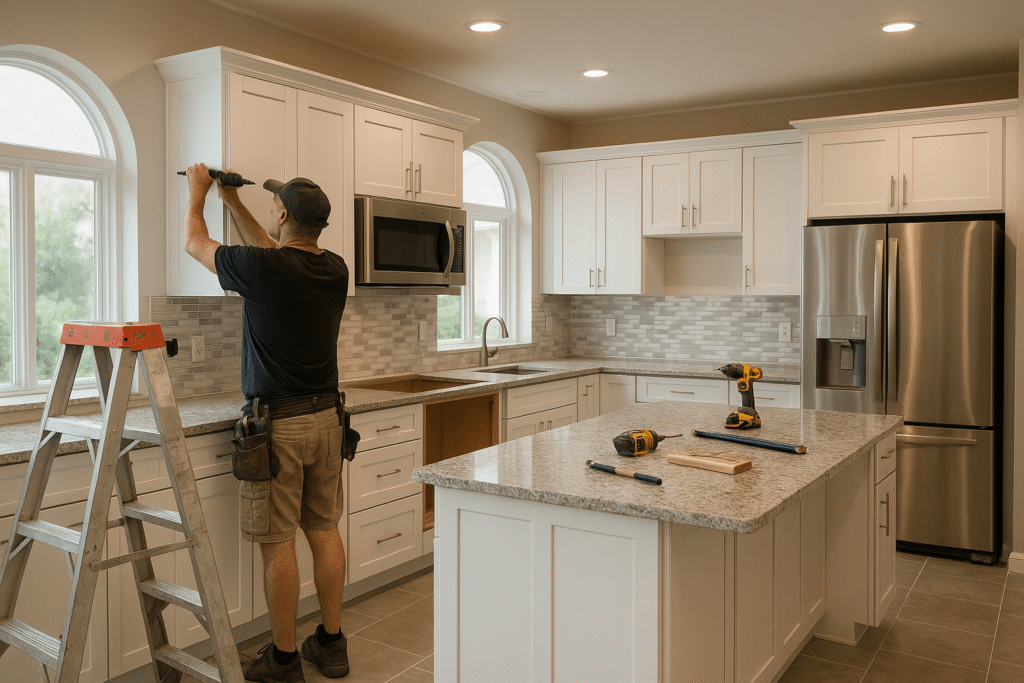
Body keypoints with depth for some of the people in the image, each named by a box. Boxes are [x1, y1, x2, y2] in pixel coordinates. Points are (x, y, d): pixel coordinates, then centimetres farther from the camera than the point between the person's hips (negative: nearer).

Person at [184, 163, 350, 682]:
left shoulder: (262, 269, -16)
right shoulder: (335, 270, 3)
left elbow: (195, 244, 4)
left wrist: (198, 191, 22)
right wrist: (232, 203, 32)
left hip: (277, 423, -6)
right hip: (326, 417, 6)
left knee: (277, 542, 3)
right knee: (324, 531, 13)